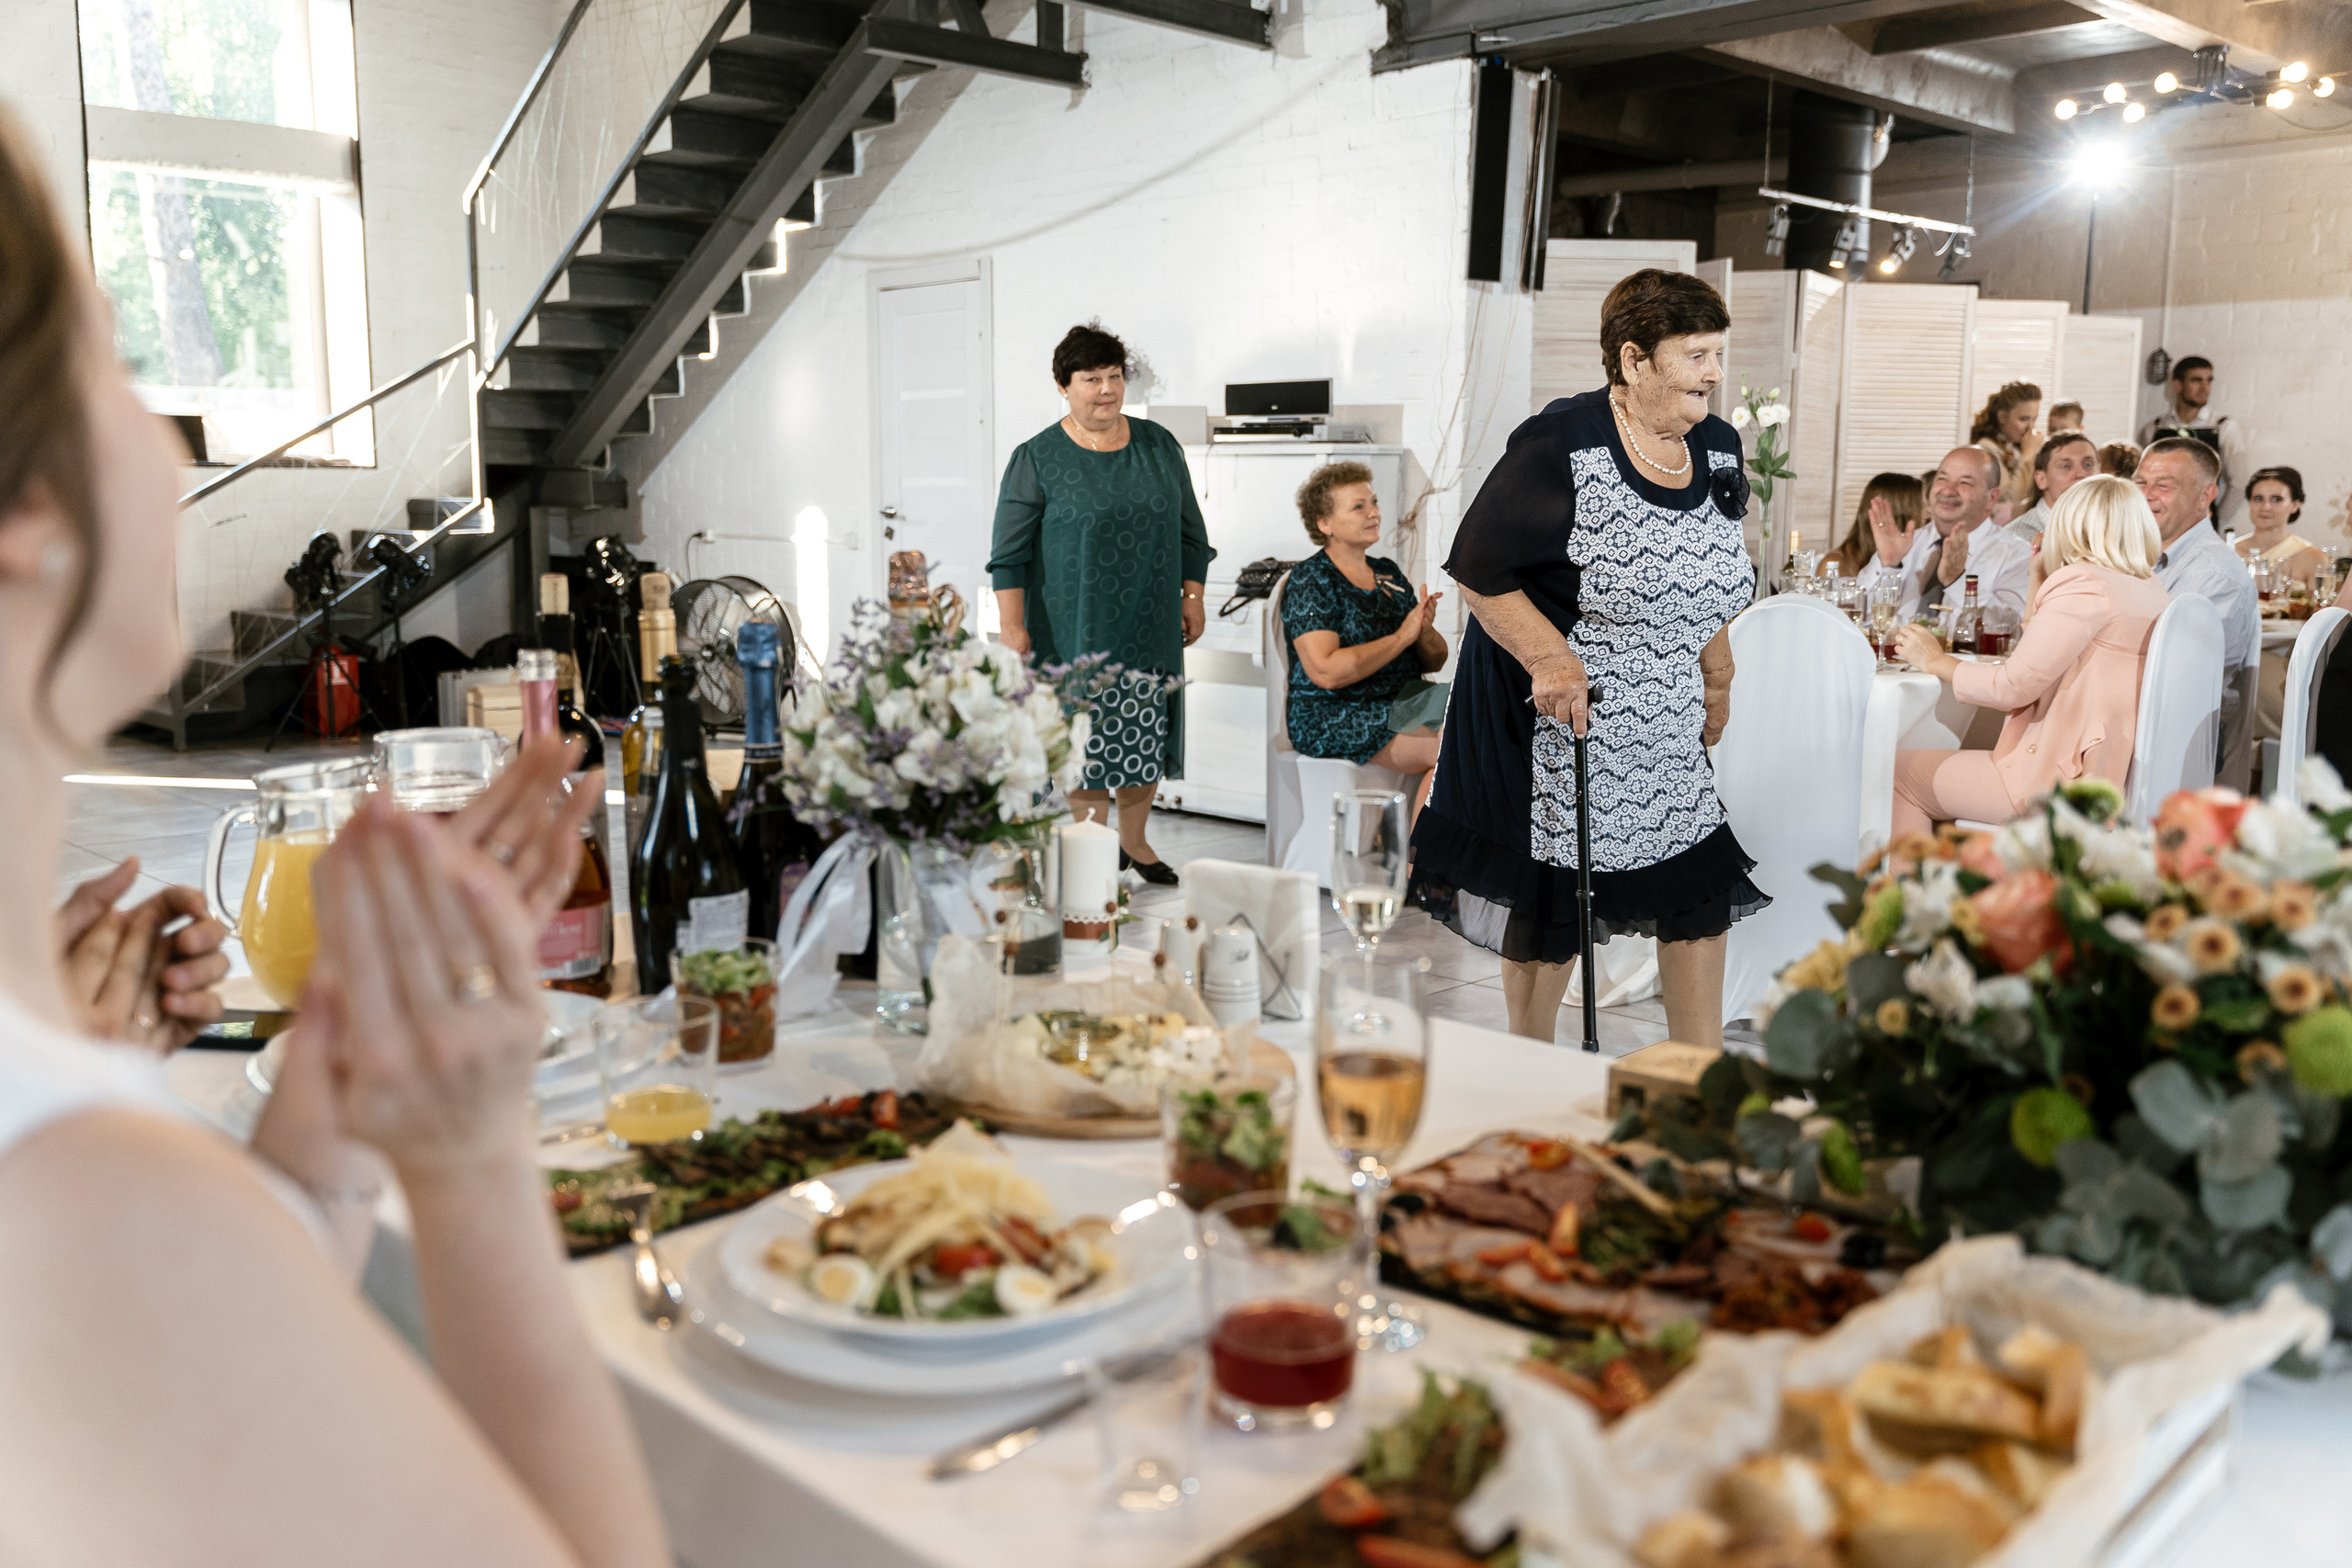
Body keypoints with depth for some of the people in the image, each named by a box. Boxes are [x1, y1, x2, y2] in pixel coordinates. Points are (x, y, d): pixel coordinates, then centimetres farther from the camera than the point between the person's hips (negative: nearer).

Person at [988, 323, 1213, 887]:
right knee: (1088, 740, -2)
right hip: (1075, 629, -4)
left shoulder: (1159, 446, 8)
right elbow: (1009, 553, -6)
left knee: (1147, 734, 9)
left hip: (1150, 627, 4)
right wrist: (1013, 627, -12)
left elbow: (1190, 529, 16)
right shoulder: (1037, 459, -4)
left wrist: (1193, 596, 9)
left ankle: (1133, 839, 26)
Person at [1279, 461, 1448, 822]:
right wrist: (1402, 636, -13)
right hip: (1332, 718, -7)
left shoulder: (1389, 572, 16)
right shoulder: (1309, 581, -5)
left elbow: (1435, 662, 17)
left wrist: (1425, 632, -7)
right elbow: (1327, 672, -19)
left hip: (1404, 702, 7)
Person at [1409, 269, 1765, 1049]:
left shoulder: (1718, 447, 3)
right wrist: (1549, 656, -27)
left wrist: (1717, 680, 19)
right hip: (1554, 718, -7)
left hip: (1666, 723, 7)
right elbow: (1477, 571, -18)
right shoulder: (1558, 447, -20)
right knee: (1547, 909, 6)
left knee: (1701, 891, 9)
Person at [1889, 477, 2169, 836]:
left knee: (1899, 770, 4)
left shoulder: (2083, 584, -15)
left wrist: (1936, 661, -2)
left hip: (2061, 783, -9)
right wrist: (2038, 586, 23)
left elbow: (2013, 686, -17)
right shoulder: (2151, 593, 13)